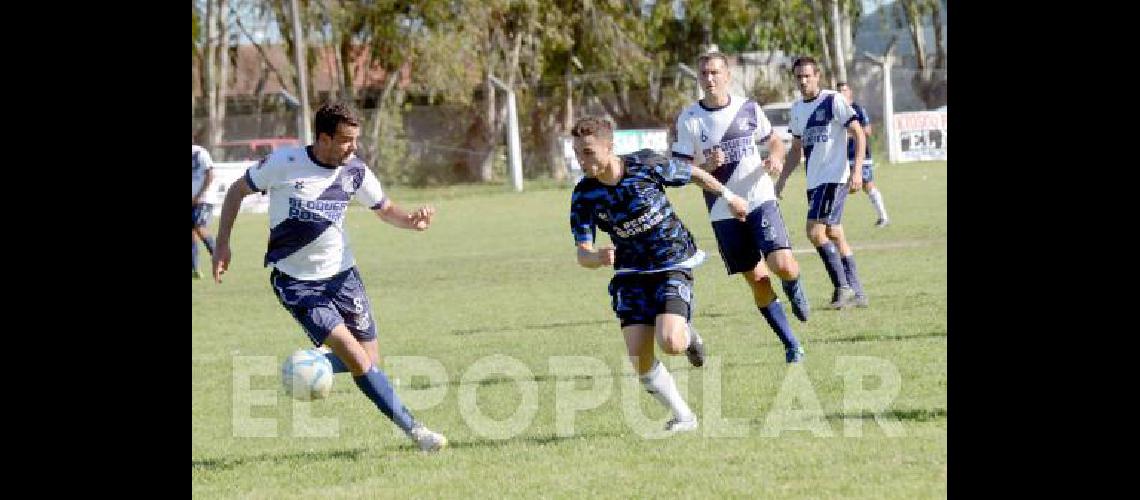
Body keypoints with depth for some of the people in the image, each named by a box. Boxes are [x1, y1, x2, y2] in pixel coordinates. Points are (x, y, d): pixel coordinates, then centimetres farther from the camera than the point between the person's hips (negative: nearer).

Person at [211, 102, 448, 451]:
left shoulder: (354, 172, -4)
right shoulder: (284, 163, -15)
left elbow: (386, 210, 10)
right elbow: (238, 191, 0)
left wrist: (412, 221, -12)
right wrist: (222, 244, -4)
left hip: (341, 274, 5)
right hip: (295, 281, -5)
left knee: (370, 359, 1)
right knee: (358, 359, -16)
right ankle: (413, 430, -10)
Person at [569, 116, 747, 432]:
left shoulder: (647, 166, -16)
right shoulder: (584, 195, -10)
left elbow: (694, 174, 3)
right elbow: (582, 255, -12)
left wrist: (729, 197, 19)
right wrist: (597, 258, -37)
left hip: (674, 263, -3)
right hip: (631, 273, 3)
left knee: (669, 343, -25)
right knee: (639, 357, -12)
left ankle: (687, 335, 14)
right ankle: (683, 417, 9)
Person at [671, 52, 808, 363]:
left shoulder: (748, 109, 1)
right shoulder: (689, 119, -3)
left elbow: (774, 142, 15)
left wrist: (776, 157, -8)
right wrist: (707, 166, -23)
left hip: (760, 200, 0)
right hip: (723, 211, 0)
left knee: (783, 265, -18)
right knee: (757, 280, 2)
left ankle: (794, 288, 20)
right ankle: (792, 346, 14)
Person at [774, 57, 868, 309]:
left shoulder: (833, 101, -8)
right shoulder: (797, 108, 14)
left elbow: (858, 134, -10)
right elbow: (796, 149, 23)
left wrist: (857, 170, -18)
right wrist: (782, 180, 17)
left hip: (834, 178, -8)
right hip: (814, 181, 8)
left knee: (815, 231, -17)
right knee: (834, 234, 10)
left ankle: (843, 287, -11)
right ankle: (856, 293, 16)